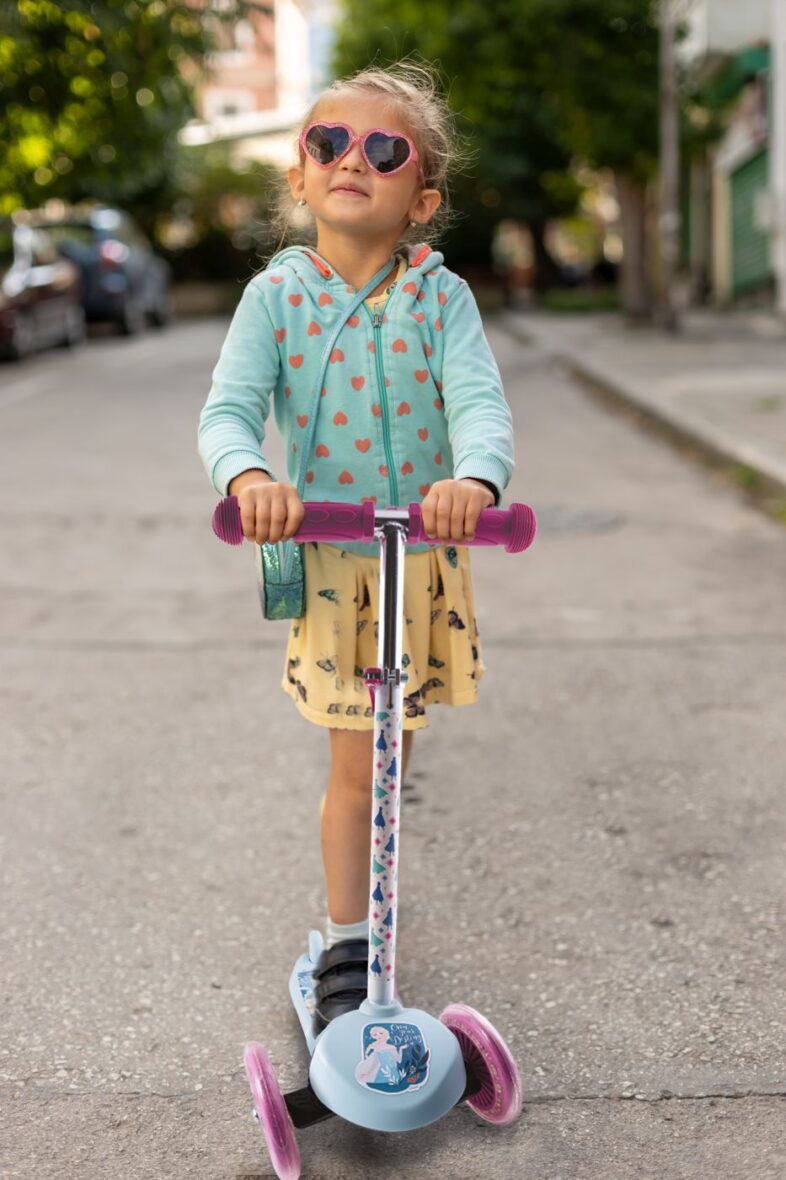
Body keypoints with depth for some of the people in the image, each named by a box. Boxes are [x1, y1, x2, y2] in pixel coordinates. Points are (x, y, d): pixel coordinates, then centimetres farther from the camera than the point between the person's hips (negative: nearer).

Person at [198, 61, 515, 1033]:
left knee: (388, 752, 17)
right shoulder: (278, 294, -6)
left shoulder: (440, 296, -7)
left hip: (427, 556, 2)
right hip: (326, 559, -2)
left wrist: (474, 478, -42)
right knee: (357, 764, 2)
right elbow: (228, 408, -14)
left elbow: (480, 402, -20)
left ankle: (356, 893, 44)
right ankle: (345, 948, 20)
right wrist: (248, 476, -37)